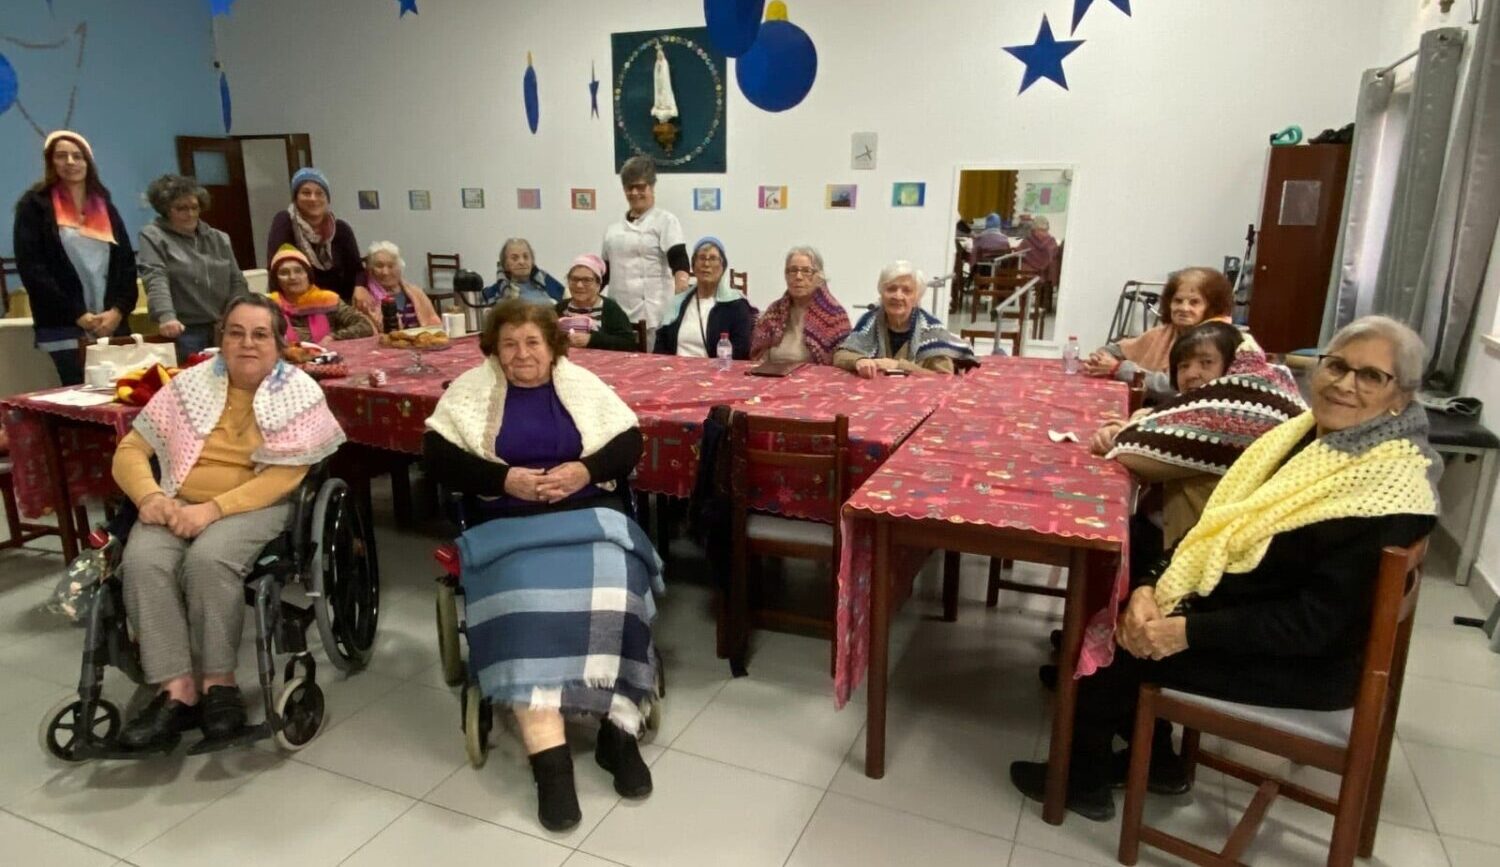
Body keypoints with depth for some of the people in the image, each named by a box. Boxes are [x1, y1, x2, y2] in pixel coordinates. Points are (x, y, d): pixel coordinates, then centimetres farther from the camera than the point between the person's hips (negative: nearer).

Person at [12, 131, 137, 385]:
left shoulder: (104, 206, 18)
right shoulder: (35, 204, 5)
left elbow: (127, 263, 11)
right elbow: (31, 268, -4)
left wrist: (118, 310, -5)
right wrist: (77, 315, -12)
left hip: (113, 328, 4)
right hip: (63, 332, -4)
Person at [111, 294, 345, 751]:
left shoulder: (299, 392, -3)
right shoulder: (190, 384, 8)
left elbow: (285, 475, -11)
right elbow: (130, 450, 8)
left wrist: (213, 508, -22)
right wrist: (150, 495, -13)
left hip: (256, 506, -3)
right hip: (179, 505, 4)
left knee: (208, 559, -33)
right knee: (142, 561, -26)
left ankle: (218, 682, -17)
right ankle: (177, 691, -22)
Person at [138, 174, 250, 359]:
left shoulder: (219, 239, 15)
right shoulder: (153, 236, 1)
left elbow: (237, 282, 14)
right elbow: (156, 281, -13)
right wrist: (166, 316, -29)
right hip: (184, 332, -4)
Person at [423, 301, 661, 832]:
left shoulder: (583, 385, 13)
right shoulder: (470, 390, 10)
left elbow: (630, 443, 8)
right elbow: (437, 458, 1)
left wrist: (586, 469, -12)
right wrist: (503, 478, -13)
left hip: (589, 514, 1)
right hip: (509, 524, -1)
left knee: (611, 591, -28)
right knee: (524, 597, -31)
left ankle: (618, 729, -15)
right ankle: (550, 758, -31)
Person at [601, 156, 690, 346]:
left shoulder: (665, 220, 0)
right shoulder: (614, 228, 16)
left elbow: (679, 262, -13)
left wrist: (682, 299, -29)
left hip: (652, 314, -5)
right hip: (618, 314, 6)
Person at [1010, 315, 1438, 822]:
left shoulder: (1393, 486, -22)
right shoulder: (1307, 432, 0)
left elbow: (1316, 622, -25)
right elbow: (1218, 524, 1)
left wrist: (1188, 632, -28)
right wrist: (1152, 588, -14)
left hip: (1304, 662, -7)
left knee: (1114, 644, -11)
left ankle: (1084, 779, 15)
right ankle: (1155, 761, 19)